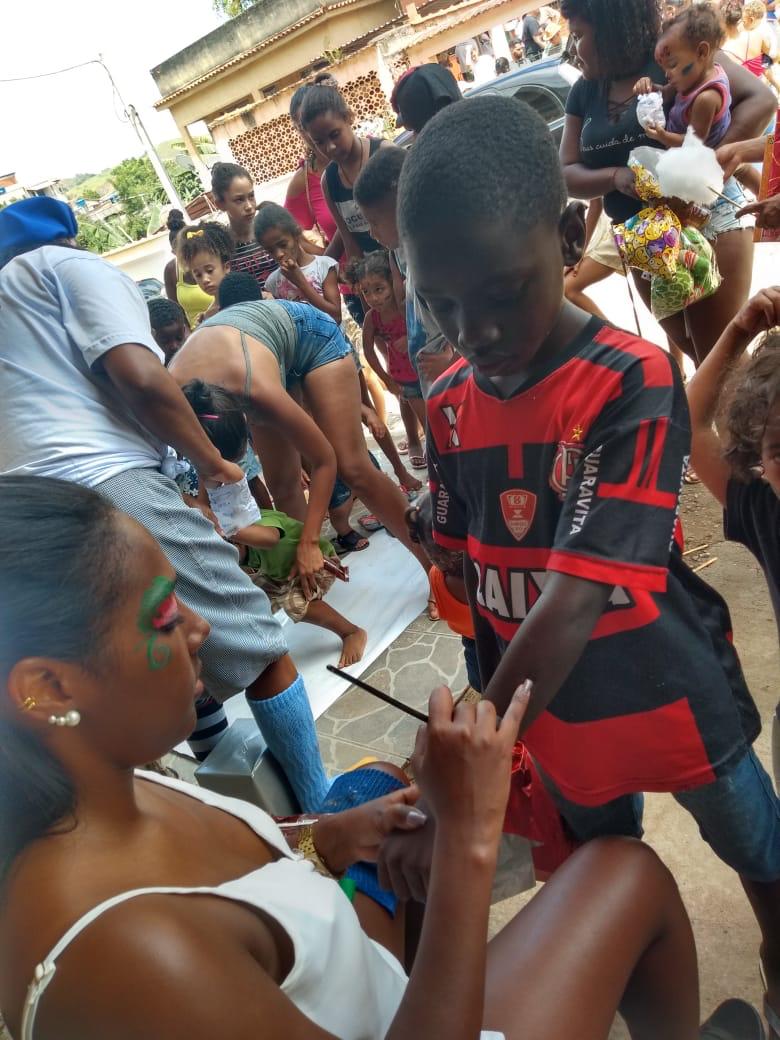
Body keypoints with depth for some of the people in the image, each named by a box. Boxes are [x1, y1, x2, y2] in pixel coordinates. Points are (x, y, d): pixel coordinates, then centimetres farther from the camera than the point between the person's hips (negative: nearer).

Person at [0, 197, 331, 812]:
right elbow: (141, 378, -10)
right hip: (107, 485, -8)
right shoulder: (72, 265, 7)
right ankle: (324, 808, 10)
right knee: (257, 646, 1)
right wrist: (211, 463, 4)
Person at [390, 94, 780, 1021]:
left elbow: (578, 596, -33)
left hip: (674, 697, -4)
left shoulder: (633, 381, -25)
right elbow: (474, 580, -2)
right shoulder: (447, 406, -10)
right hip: (556, 718, 4)